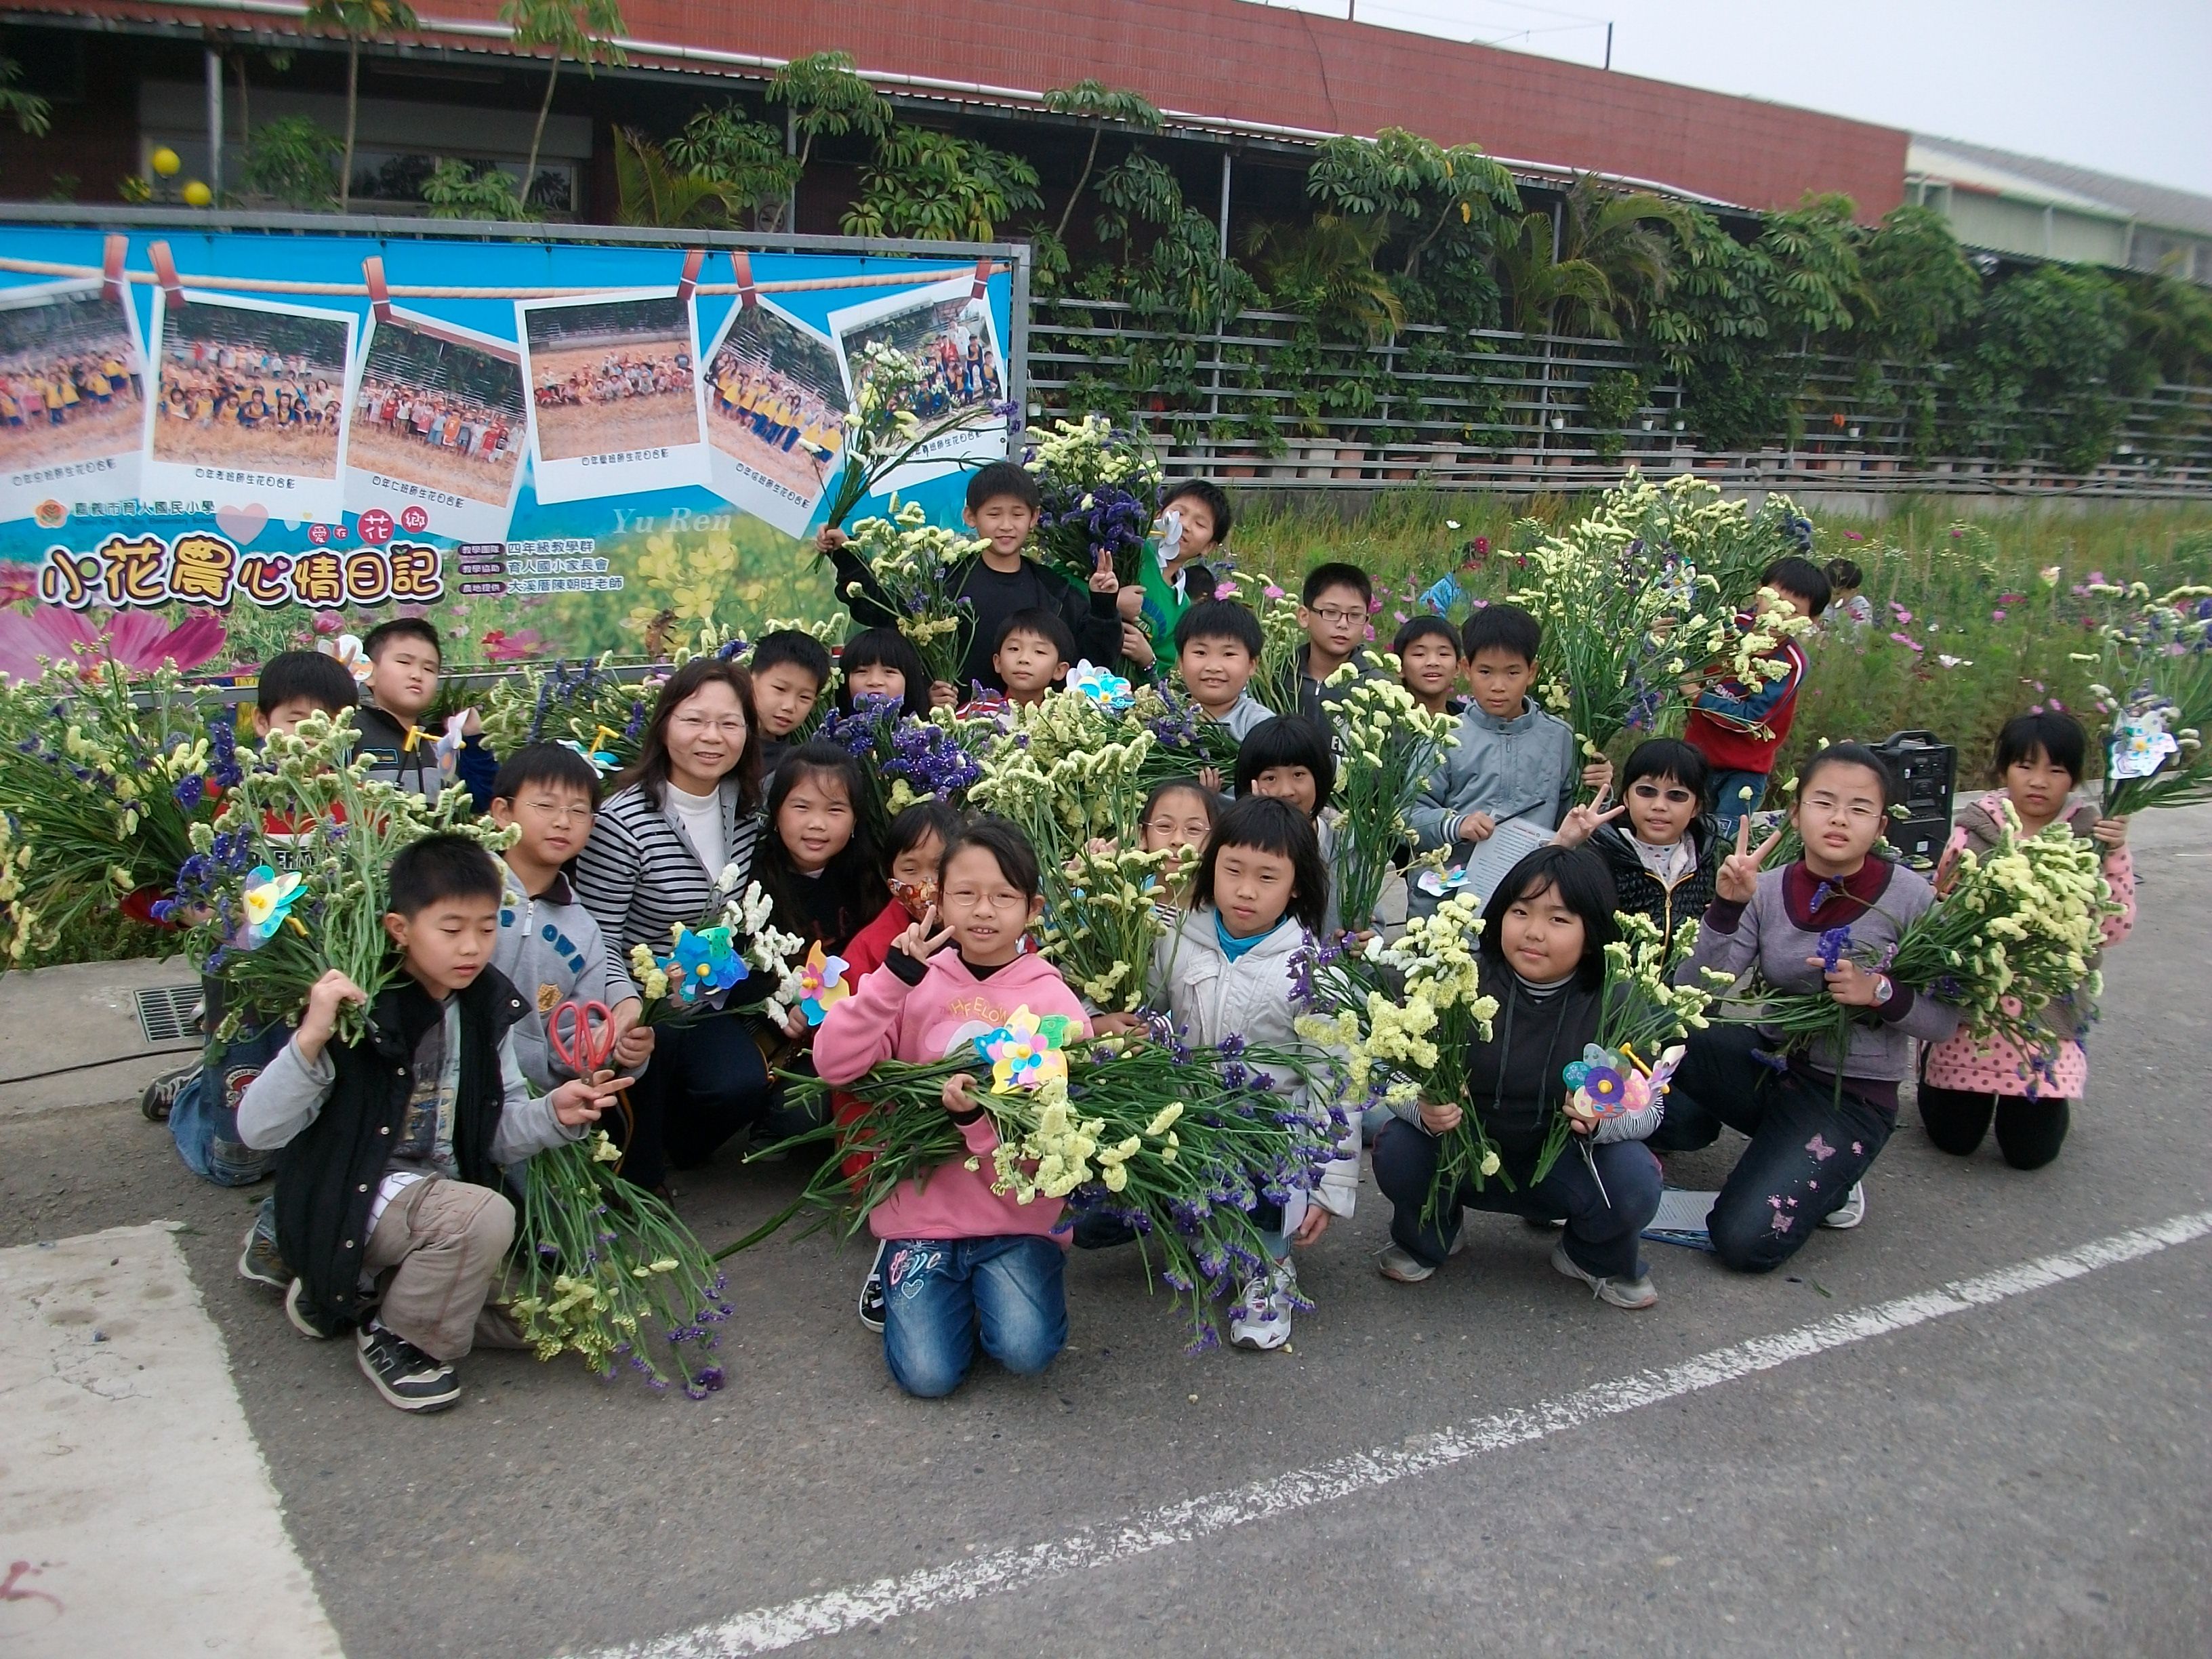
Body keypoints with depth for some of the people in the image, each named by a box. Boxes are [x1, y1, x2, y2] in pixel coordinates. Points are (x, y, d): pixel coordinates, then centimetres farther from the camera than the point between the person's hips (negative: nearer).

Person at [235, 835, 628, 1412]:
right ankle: (394, 1337, -7)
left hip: (442, 1196, 7)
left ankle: (369, 1290, 13)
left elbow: (498, 1135, 6)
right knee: (486, 1215, -33)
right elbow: (257, 1129, -21)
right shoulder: (359, 1009, -17)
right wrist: (310, 1039, -36)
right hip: (354, 1206, -7)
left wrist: (554, 1114, -15)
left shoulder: (487, 1009, 1)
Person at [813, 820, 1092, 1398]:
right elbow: (834, 1064, -11)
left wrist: (978, 1120, -26)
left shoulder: (1054, 1002, -4)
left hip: (1017, 1213, -1)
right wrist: (894, 977, -20)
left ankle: (996, 1283, 10)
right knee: (928, 1373, -13)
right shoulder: (918, 981, 1)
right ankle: (906, 1268, 16)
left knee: (1026, 1350, -22)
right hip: (921, 1205, 1)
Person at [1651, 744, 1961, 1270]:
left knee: (1746, 1243, -19)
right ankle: (1688, 1125, 4)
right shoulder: (1767, 890, -5)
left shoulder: (1911, 899, -11)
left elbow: (1946, 1021, -6)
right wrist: (1726, 905, -25)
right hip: (1769, 1063, 3)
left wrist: (1881, 992, -23)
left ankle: (1831, 1175, 11)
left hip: (1850, 1096, -3)